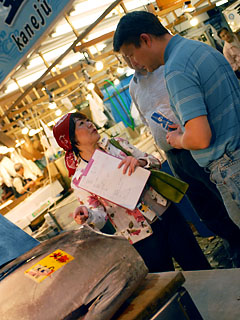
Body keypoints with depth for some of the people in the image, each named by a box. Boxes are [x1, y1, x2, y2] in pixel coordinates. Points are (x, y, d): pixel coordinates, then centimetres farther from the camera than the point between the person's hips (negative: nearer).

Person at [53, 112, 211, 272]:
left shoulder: (116, 143, 2)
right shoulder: (79, 180, -8)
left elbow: (155, 162, 4)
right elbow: (100, 217, -8)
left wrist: (139, 161, -18)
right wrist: (87, 216, -30)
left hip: (166, 213, 4)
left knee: (200, 268, 13)